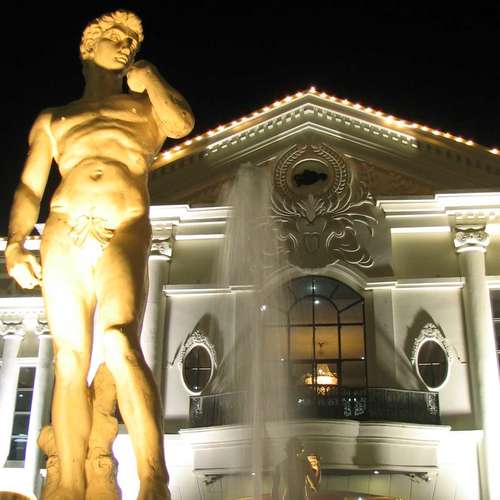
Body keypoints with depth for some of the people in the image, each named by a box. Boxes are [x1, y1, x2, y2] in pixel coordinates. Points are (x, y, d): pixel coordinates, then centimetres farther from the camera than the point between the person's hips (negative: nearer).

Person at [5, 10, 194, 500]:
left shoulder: (144, 105, 24)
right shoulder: (52, 119, 26)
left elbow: (182, 124, 0)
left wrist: (147, 75, 15)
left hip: (123, 236, -2)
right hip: (63, 236, 3)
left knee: (119, 341, -26)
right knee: (70, 361, -5)